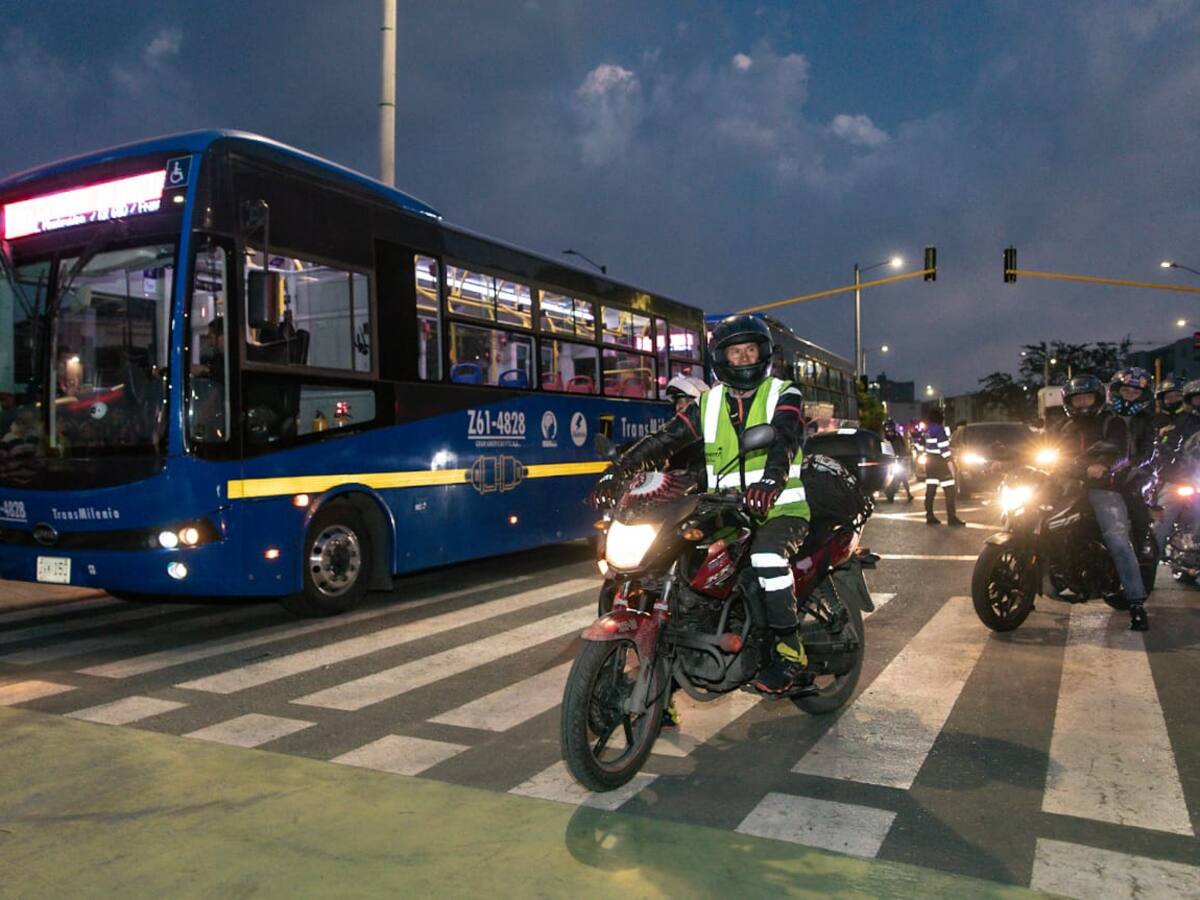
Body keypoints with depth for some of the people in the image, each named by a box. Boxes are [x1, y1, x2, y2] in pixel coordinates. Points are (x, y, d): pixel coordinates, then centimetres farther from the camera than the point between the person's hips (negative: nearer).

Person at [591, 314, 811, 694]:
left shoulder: (784, 395, 0)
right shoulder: (707, 405, 12)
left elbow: (784, 440, -20)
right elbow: (663, 441, 2)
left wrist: (770, 481, -42)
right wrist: (616, 471, -13)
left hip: (780, 508, -5)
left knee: (766, 552, -34)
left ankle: (790, 652, -24)